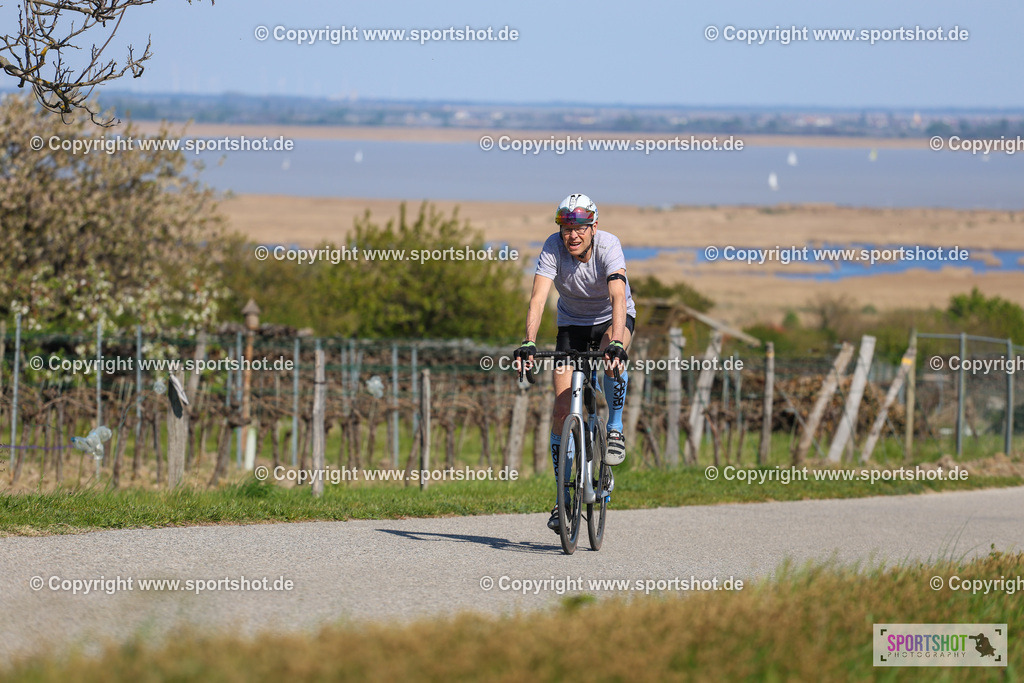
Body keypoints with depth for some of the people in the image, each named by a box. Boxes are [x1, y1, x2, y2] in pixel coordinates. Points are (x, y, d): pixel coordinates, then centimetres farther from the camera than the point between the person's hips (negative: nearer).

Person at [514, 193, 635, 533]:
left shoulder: (608, 246, -29)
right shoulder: (554, 248, -24)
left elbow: (619, 296, -43)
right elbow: (538, 298, -34)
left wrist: (616, 344, -58)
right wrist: (528, 343, -50)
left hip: (613, 317, -2)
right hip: (573, 323, 2)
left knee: (613, 358, -39)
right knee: (562, 409, -9)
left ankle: (615, 428, -14)